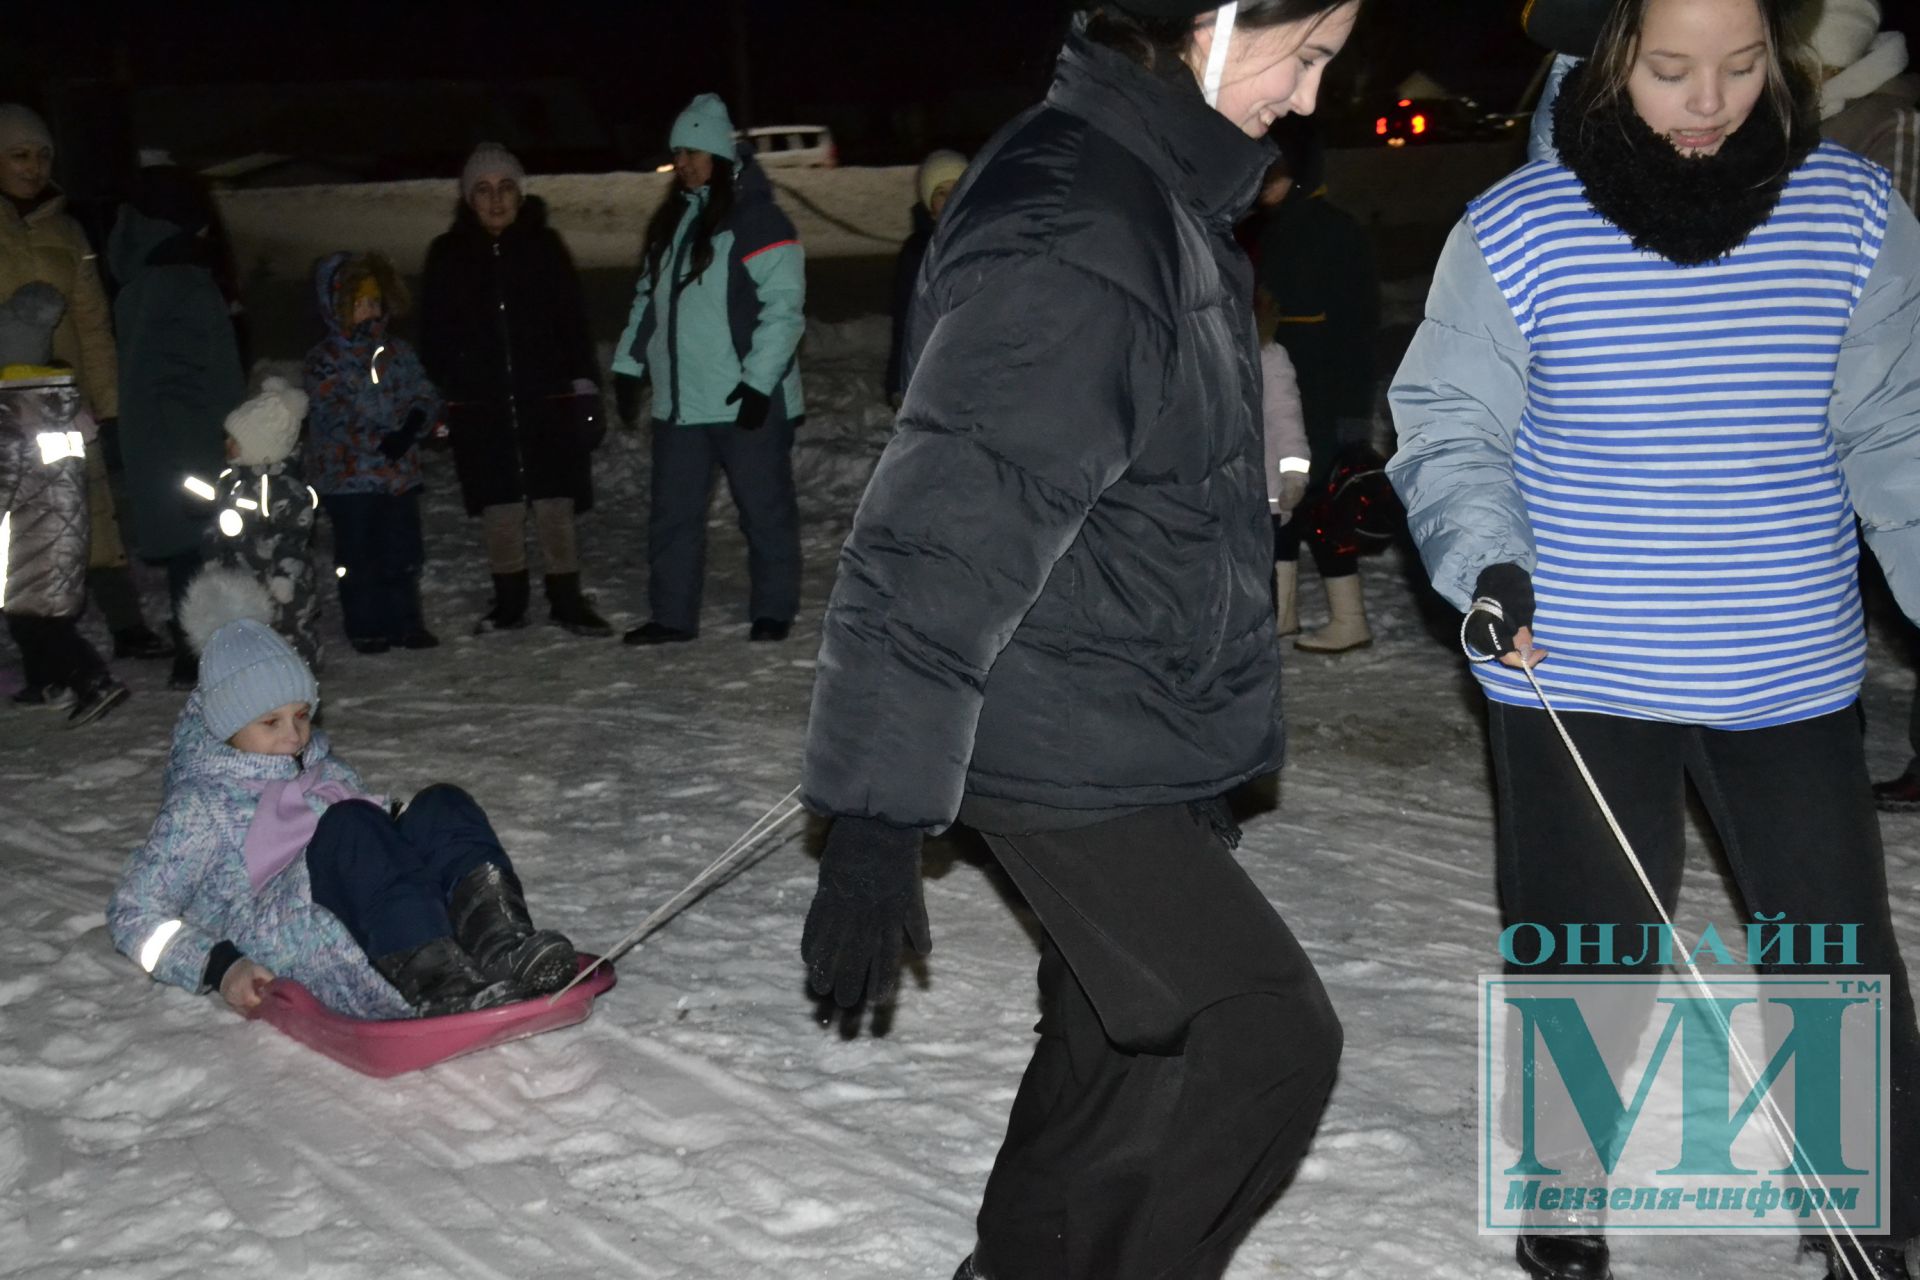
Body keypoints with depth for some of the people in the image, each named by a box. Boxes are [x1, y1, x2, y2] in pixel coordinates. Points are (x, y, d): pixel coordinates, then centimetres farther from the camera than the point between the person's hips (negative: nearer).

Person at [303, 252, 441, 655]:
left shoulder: (398, 351, 9)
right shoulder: (325, 359, -5)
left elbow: (426, 396, 8)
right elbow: (332, 417, -13)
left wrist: (411, 428, -11)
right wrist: (379, 442, -20)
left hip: (400, 471, 4)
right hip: (348, 475, -4)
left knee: (403, 552, 9)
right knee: (359, 557, 4)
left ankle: (405, 623, 19)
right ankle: (365, 629, 13)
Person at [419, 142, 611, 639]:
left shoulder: (543, 245, 4)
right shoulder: (448, 254, 5)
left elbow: (573, 320, 4)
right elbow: (434, 333, 8)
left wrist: (585, 387, -1)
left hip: (547, 397, -1)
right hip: (479, 405, 1)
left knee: (556, 503, -1)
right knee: (498, 506, 5)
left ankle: (567, 599, 8)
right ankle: (509, 601, 16)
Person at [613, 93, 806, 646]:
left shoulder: (757, 220, -9)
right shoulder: (671, 222, 15)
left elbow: (784, 305, -15)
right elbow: (648, 299, 22)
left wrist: (758, 380, -19)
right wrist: (629, 366, 15)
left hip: (748, 400, -7)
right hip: (680, 402, 7)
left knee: (765, 508, 3)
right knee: (672, 512, 8)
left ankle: (773, 611, 14)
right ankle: (672, 615, 16)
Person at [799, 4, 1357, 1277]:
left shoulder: (1156, 191, 8)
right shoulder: (1067, 243, -24)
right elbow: (934, 549, -25)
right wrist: (874, 826, -24)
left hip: (1152, 738, 10)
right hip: (1069, 754, -9)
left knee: (1119, 1041, 18)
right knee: (1267, 1036, -8)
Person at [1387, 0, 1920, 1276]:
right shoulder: (1517, 231, -9)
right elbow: (1453, 428, -2)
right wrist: (1487, 562, -18)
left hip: (1794, 675, 2)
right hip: (1578, 676, -1)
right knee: (1582, 966, 11)